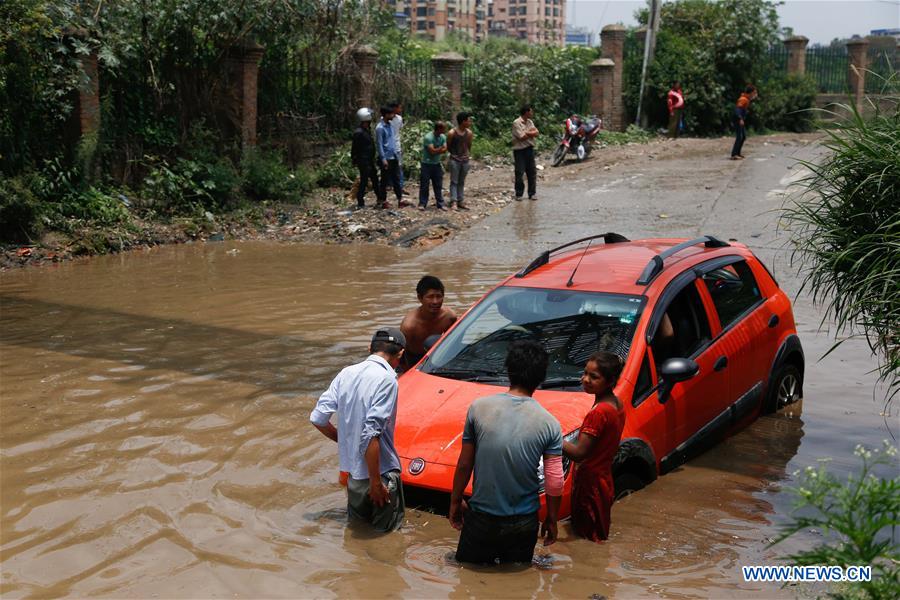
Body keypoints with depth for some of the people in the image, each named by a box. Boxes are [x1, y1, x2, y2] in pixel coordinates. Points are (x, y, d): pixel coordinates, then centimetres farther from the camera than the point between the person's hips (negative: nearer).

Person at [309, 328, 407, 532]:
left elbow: (318, 418, 6)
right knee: (387, 527, 9)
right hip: (380, 470, -7)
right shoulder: (387, 379, -17)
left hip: (351, 468, 7)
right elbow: (371, 433, -24)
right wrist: (375, 481, -19)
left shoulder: (346, 373, 4)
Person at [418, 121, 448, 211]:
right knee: (424, 185, 0)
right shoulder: (428, 137, -19)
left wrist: (436, 150, -21)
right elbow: (432, 151, -23)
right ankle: (422, 204, 9)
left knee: (438, 186, 7)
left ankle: (440, 204, 12)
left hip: (437, 164, 6)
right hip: (426, 164, -6)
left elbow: (445, 149, -8)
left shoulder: (443, 137, 1)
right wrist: (441, 148, -9)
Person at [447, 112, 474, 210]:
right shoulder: (452, 133, -12)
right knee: (454, 182, -3)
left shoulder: (469, 133, 2)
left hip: (465, 160, 5)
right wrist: (454, 154, 0)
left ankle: (461, 201, 15)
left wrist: (466, 154, 7)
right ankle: (453, 202, -4)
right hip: (455, 160, -5)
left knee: (462, 182, 11)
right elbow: (448, 147, -1)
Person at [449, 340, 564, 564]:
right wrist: (551, 520, 9)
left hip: (480, 519, 0)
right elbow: (555, 483, -6)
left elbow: (464, 465, -2)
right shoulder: (549, 424, -10)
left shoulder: (479, 408, -9)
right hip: (524, 524, 0)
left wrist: (455, 501, 12)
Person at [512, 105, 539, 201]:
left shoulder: (530, 122, 13)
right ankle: (519, 194, 6)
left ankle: (532, 193, 13)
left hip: (529, 149, 7)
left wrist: (526, 133, -12)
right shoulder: (516, 123, -11)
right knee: (519, 173, -3)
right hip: (519, 150, -7)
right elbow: (522, 137, -17)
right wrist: (531, 133, -2)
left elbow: (536, 133, 1)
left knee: (532, 172, 6)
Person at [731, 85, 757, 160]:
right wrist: (740, 119, -36)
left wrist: (754, 98, 15)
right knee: (739, 137, -14)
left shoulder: (747, 99, 13)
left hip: (741, 120, 10)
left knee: (743, 136, 15)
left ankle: (737, 153, 22)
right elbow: (737, 108, -27)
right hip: (738, 120, -10)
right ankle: (734, 155, -18)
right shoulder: (743, 99, -17)